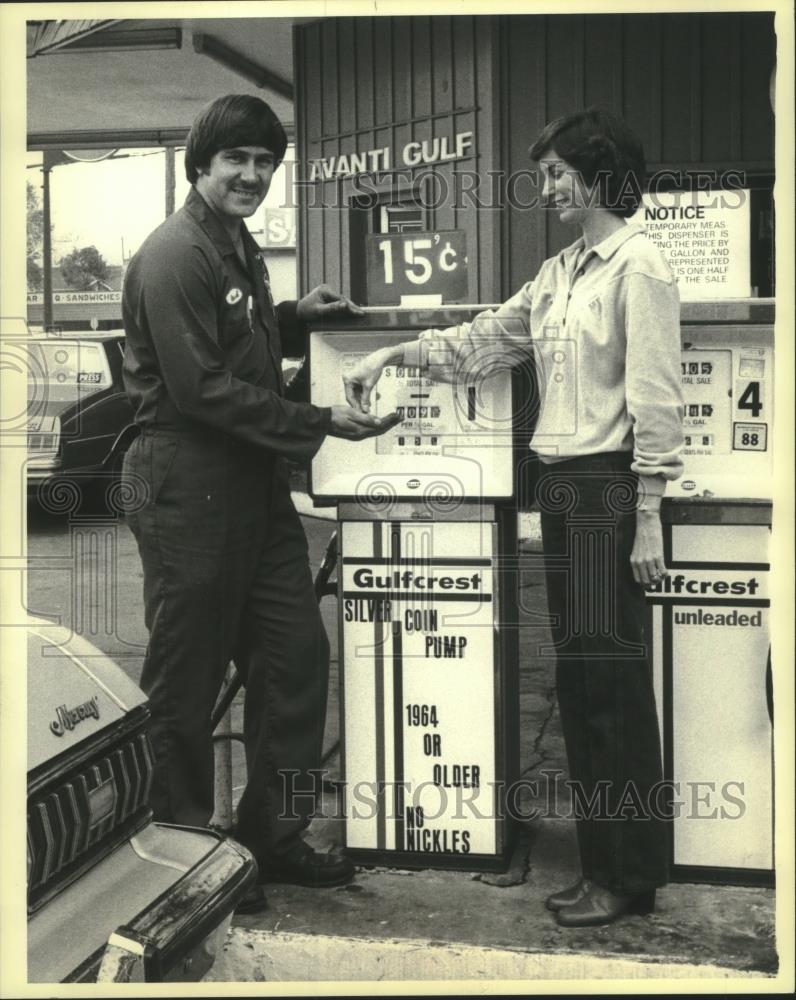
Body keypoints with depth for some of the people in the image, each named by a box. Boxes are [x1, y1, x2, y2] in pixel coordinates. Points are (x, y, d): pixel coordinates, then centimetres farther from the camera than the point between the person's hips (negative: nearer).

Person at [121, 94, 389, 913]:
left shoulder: (237, 244, 16)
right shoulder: (175, 255, -15)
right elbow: (201, 387, -21)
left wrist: (296, 317, 11)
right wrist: (319, 423, -18)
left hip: (252, 478, 10)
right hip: (187, 484, -9)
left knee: (294, 656, 11)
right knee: (187, 681, 3)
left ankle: (273, 834, 25)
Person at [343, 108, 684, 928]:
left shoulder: (637, 264, -9)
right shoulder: (560, 272, 16)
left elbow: (654, 400, -13)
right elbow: (482, 340, 19)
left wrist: (648, 518, -16)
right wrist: (393, 354, 8)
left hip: (609, 486, -8)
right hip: (560, 484, 8)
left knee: (610, 674, -4)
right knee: (577, 676, 10)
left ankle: (631, 877, 8)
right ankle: (601, 863, 20)